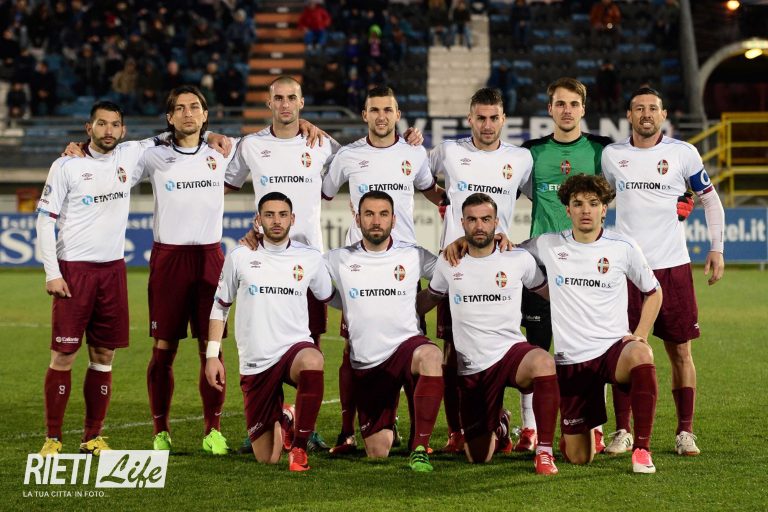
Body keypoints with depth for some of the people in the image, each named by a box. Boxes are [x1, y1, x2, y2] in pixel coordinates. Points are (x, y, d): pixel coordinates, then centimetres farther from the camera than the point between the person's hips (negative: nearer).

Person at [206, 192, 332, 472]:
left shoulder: (310, 258, 3)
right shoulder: (239, 257, 3)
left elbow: (329, 297, 22)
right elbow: (220, 306, 11)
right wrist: (212, 355, 6)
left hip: (295, 346, -1)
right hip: (255, 362, 1)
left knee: (312, 362, -42)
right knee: (267, 459, 2)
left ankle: (299, 447, -24)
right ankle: (279, 421, 40)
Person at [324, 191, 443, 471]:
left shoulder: (414, 256, 1)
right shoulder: (340, 259, 3)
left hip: (406, 344, -2)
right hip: (365, 362, 2)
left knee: (431, 356, -40)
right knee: (377, 453, 3)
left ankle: (419, 448, -32)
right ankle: (385, 425, 42)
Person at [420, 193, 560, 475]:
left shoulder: (519, 259, 0)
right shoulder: (449, 263, 5)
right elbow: (431, 297, 23)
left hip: (511, 350, -2)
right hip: (471, 366, 2)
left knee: (543, 361, -41)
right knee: (478, 458, 4)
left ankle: (544, 452, -28)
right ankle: (497, 426, 43)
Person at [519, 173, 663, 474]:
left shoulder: (623, 248, 1)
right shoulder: (548, 246, 4)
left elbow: (653, 292, 15)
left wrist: (640, 336, 2)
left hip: (613, 347, -1)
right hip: (570, 359, 1)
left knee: (641, 356, -40)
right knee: (579, 458, -1)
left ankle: (641, 449, -27)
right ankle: (582, 433, 39)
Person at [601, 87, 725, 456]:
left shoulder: (683, 153, 1)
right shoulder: (611, 155, 6)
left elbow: (710, 199, 11)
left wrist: (717, 248, 4)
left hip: (673, 267, -1)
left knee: (680, 351, 1)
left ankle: (685, 432, 9)